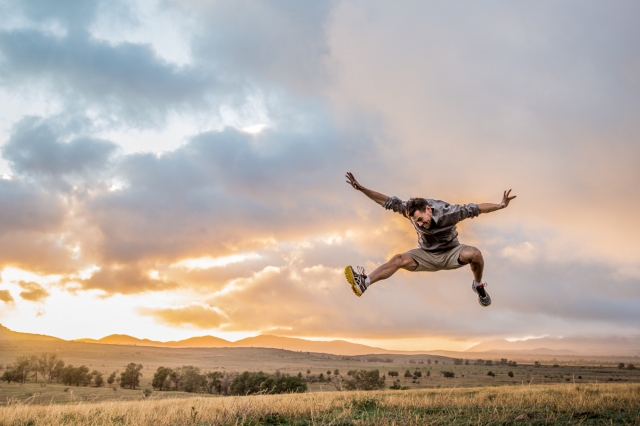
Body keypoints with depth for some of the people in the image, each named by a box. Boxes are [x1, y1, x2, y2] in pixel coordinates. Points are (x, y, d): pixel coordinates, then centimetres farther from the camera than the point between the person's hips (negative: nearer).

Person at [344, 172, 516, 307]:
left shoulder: (448, 212, -27)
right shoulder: (412, 210, -20)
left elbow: (474, 208, -22)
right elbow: (388, 201, -19)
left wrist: (500, 205, -32)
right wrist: (361, 188, -27)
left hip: (451, 253, -1)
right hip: (427, 255, 2)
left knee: (474, 254, -30)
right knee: (399, 260, -24)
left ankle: (478, 286, -1)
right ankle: (364, 282, -37)